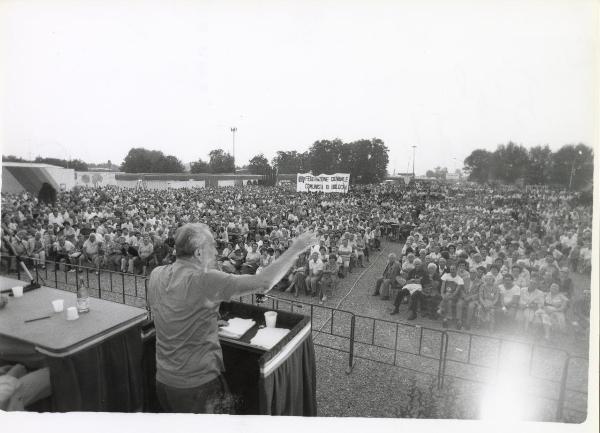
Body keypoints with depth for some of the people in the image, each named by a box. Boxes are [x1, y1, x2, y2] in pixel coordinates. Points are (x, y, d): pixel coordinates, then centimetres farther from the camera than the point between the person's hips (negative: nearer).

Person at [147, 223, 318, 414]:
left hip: (163, 380, 7)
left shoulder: (156, 275, -4)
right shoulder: (205, 280, -26)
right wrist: (296, 249, -20)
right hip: (197, 385, -7)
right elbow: (264, 283, -29)